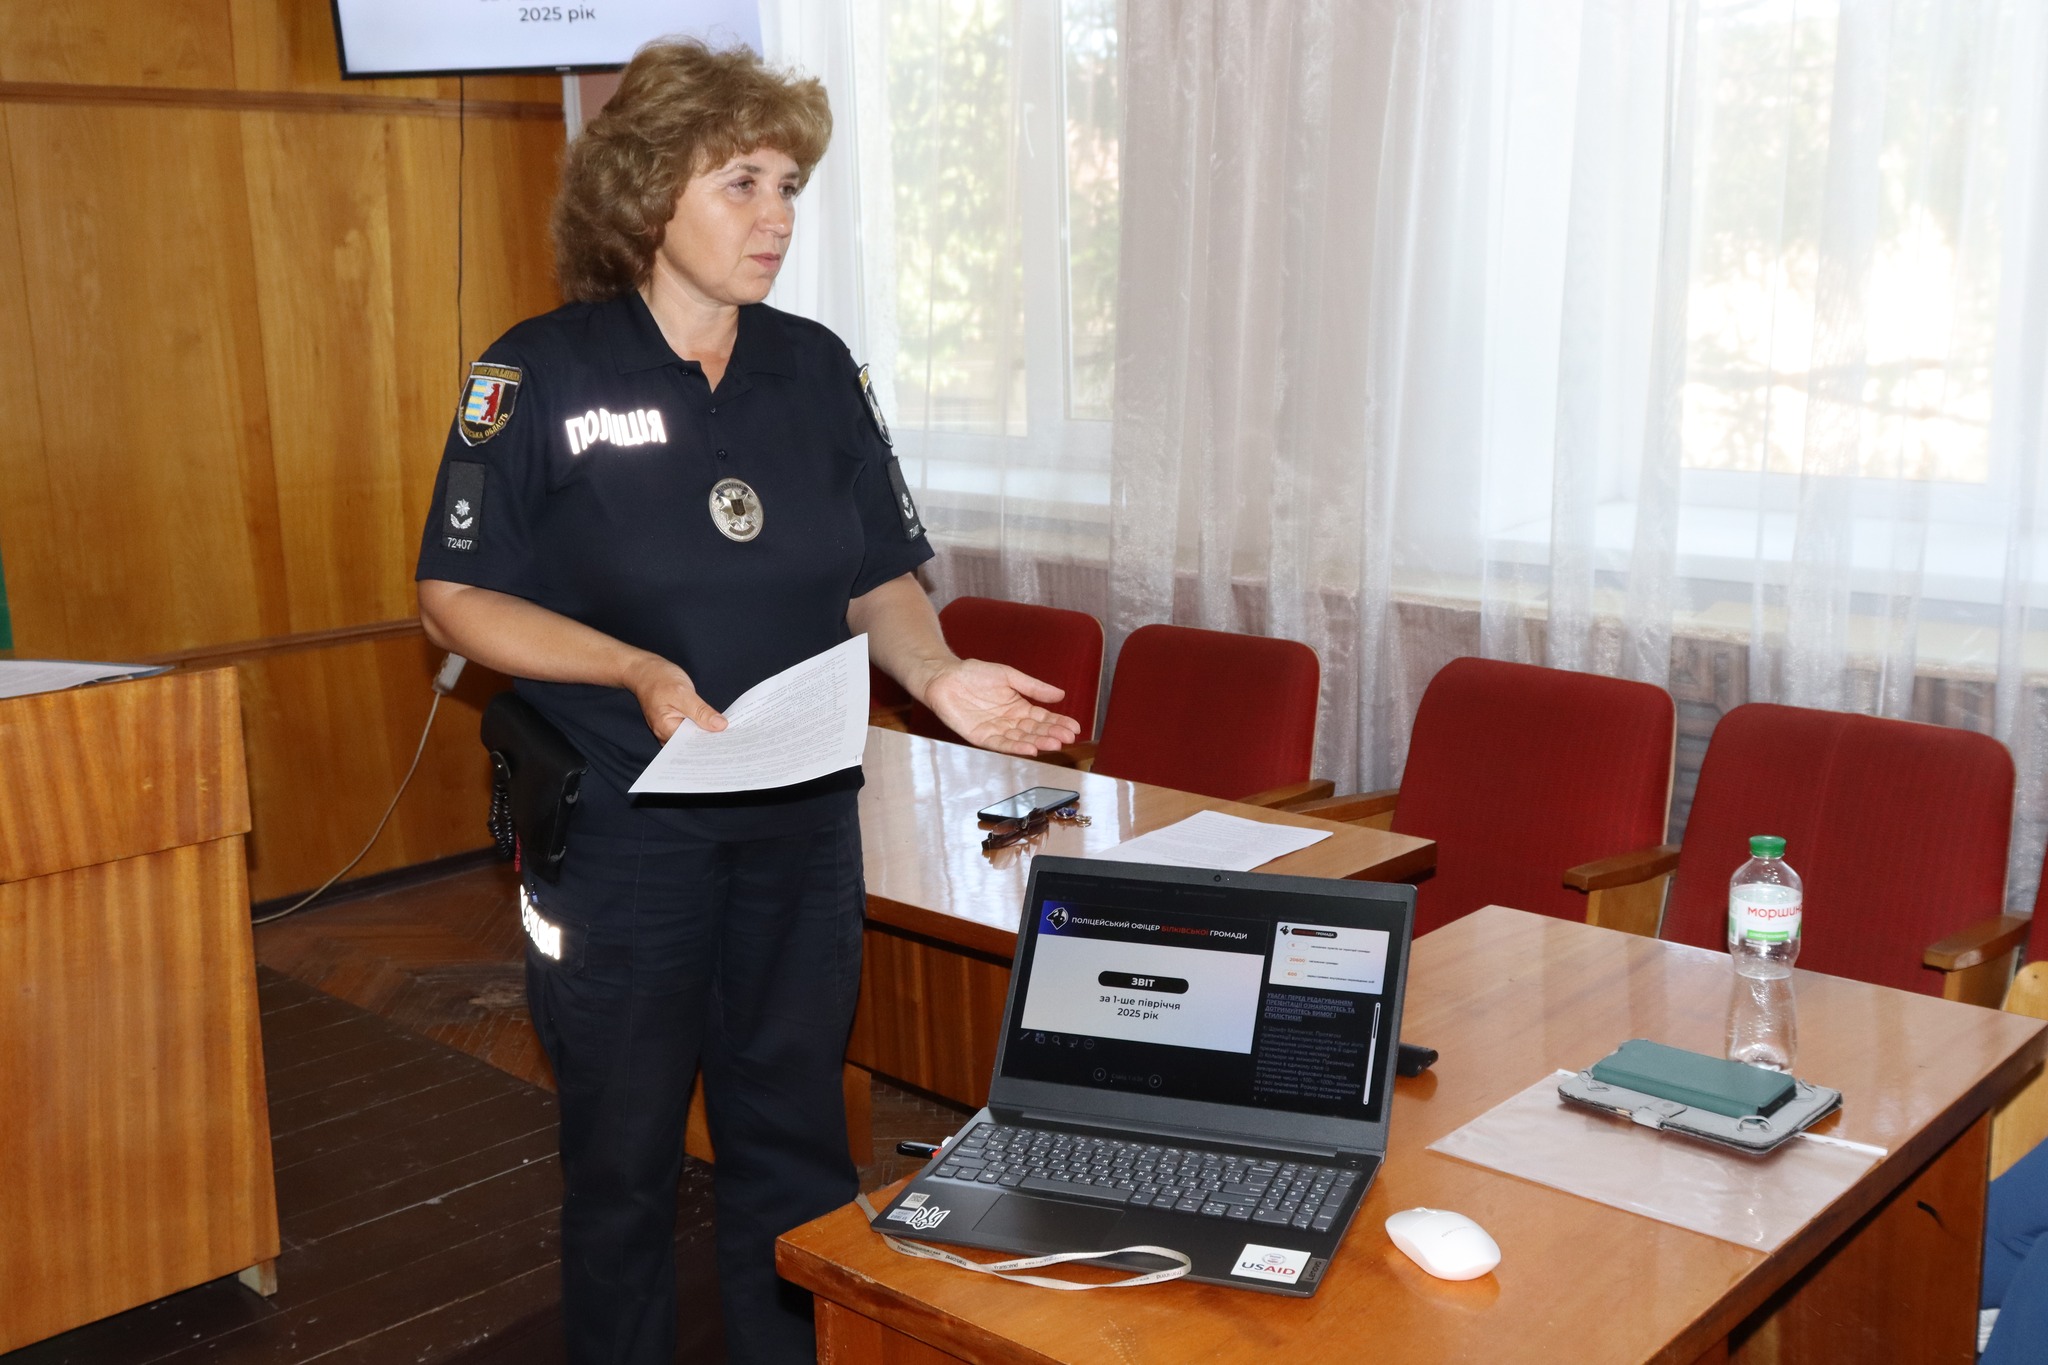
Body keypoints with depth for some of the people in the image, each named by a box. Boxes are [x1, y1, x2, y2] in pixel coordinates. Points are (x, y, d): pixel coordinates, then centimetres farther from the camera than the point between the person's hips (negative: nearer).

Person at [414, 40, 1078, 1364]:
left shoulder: (816, 369, 4)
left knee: (796, 1140, 13)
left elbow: (879, 576, 9)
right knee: (624, 1148, 12)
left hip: (800, 822, 4)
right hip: (618, 827, -3)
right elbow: (456, 596, -7)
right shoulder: (543, 375, -8)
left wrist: (938, 673, -13)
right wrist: (638, 671, -21)